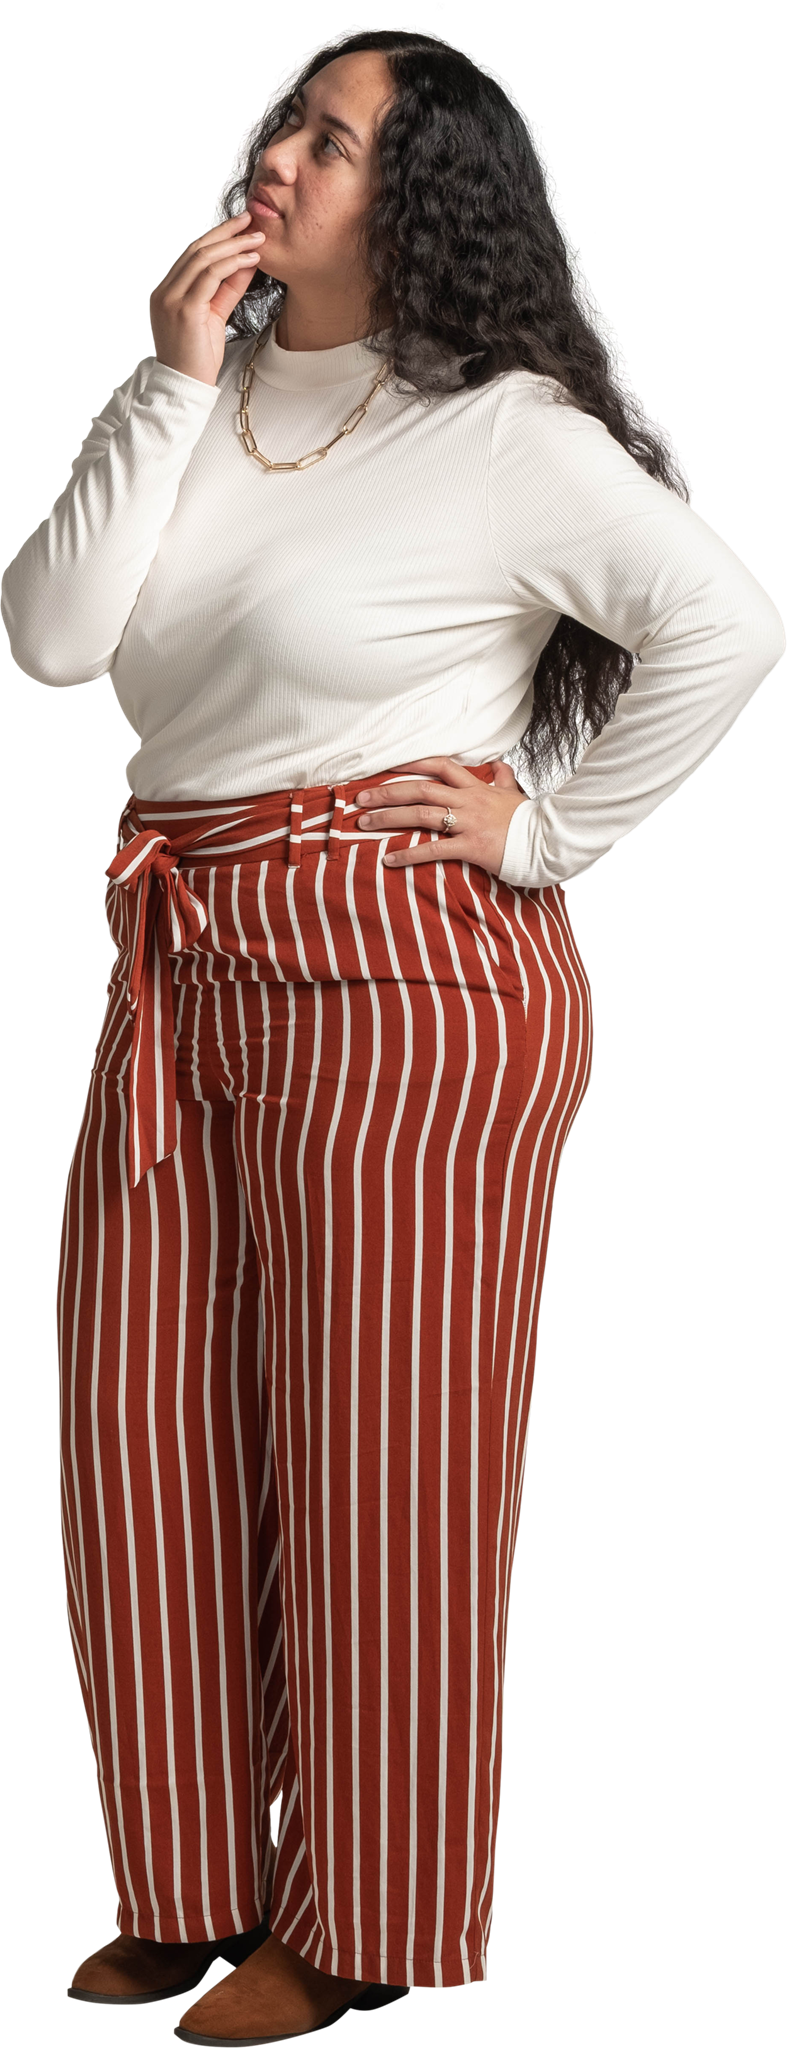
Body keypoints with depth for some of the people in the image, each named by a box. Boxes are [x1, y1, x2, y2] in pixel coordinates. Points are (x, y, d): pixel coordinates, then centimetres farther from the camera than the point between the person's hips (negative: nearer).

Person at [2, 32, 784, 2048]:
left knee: (373, 1466, 3)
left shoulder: (504, 436, -8)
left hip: (403, 989, -7)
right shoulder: (204, 406, 11)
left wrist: (551, 831, -10)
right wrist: (173, 383, -6)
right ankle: (195, 1883, 28)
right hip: (182, 974, 7)